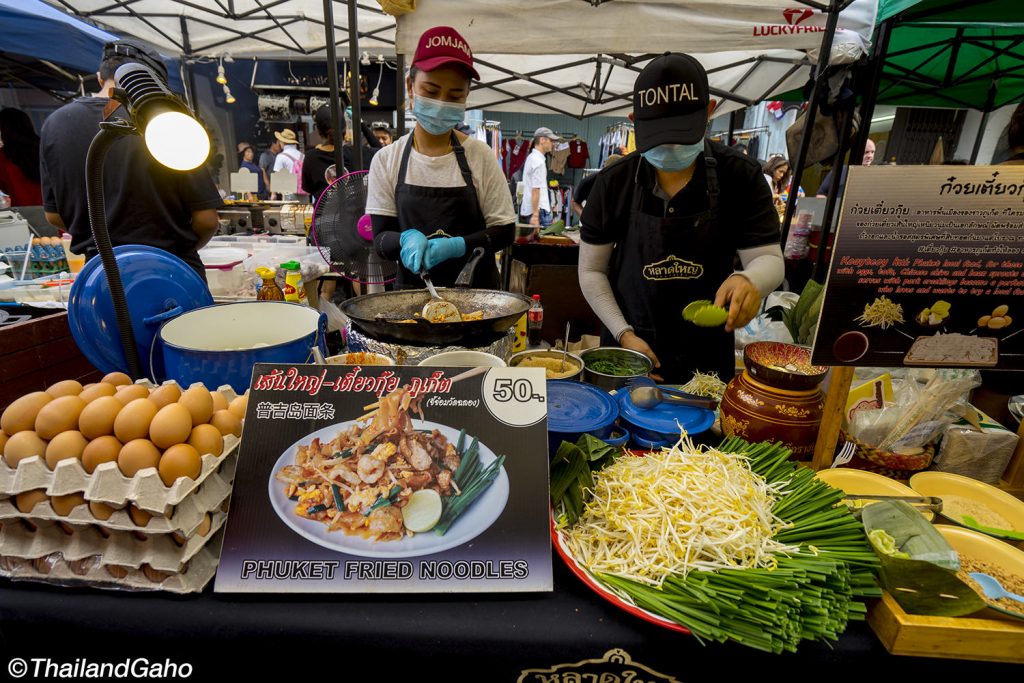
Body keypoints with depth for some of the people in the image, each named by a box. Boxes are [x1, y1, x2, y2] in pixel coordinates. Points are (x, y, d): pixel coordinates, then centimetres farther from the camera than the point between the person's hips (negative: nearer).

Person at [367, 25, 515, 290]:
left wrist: (456, 245, -21)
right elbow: (379, 238, -3)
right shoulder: (387, 159, -2)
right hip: (412, 289, 1)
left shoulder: (479, 156, -6)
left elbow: (504, 230, -4)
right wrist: (406, 239, -25)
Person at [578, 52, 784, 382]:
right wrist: (624, 334, -13)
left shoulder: (741, 178, -8)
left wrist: (749, 279, -31)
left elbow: (769, 259, -7)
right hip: (629, 347, 0)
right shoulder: (614, 181, -8)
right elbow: (591, 270, -4)